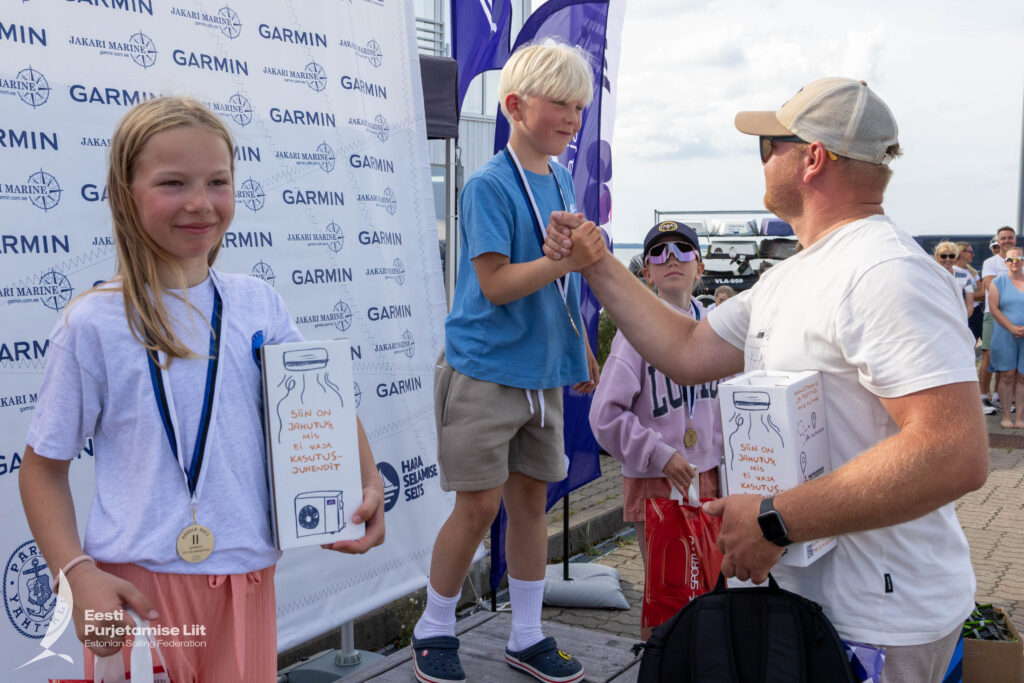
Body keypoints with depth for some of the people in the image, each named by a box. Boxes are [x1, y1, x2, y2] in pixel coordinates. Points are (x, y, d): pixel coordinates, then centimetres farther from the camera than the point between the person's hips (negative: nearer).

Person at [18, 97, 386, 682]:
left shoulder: (260, 304, 2)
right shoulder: (95, 323, -7)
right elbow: (44, 466, 0)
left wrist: (369, 484, -5)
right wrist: (78, 576, -12)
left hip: (246, 578, 3)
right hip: (137, 589, -3)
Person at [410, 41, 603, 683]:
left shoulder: (563, 180, 9)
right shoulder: (489, 185, -13)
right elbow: (496, 284, -20)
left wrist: (582, 346, 21)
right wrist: (563, 259, -32)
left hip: (542, 372, 7)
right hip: (484, 371, -7)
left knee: (532, 497, 12)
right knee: (479, 505, -2)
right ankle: (434, 630, 19)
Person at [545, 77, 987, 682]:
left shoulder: (887, 273, -23)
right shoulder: (788, 278, 11)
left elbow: (958, 455, -31)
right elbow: (687, 353, 15)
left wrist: (775, 520, -28)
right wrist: (596, 264, 12)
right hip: (804, 589, 9)